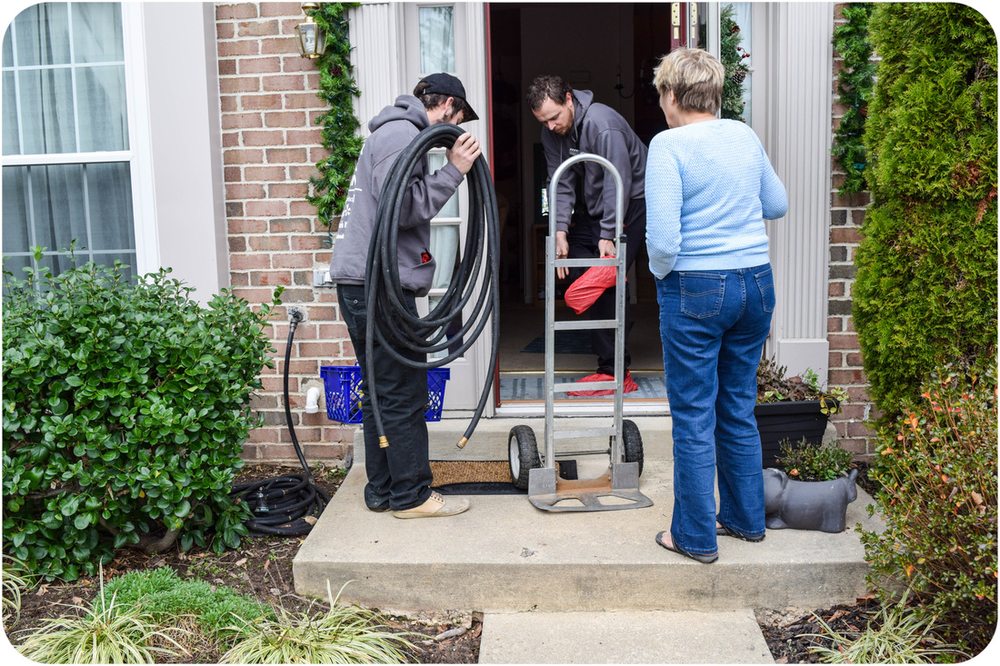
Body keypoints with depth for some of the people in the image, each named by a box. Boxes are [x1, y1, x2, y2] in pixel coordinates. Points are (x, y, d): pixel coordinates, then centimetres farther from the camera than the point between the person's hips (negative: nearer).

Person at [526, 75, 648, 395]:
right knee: (575, 271, 3)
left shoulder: (602, 123, -27)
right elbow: (561, 183, -4)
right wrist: (561, 231, -15)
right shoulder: (552, 131, -4)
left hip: (629, 203, -8)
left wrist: (607, 235, -28)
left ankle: (616, 372, -10)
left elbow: (619, 182, -27)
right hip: (590, 206, 8)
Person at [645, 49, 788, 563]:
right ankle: (746, 518, 31)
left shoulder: (669, 145, -13)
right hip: (756, 284, 6)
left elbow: (663, 239, -20)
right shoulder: (745, 135, 6)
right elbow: (778, 205, 19)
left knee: (693, 419, 5)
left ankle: (696, 536, 16)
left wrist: (660, 272, 0)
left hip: (697, 291, -6)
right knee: (739, 409, 19)